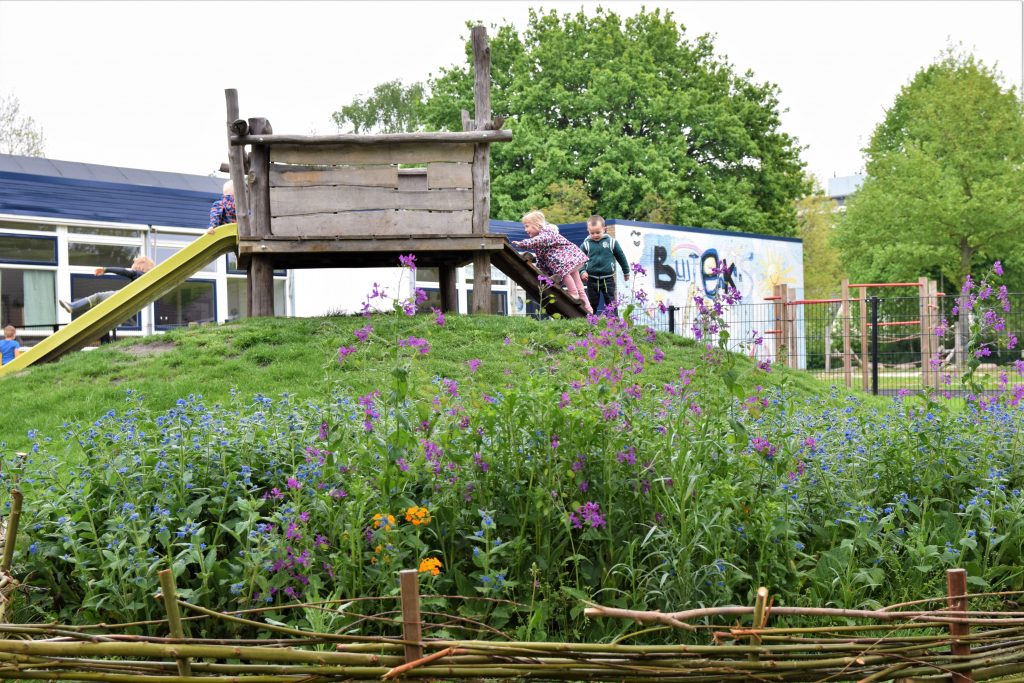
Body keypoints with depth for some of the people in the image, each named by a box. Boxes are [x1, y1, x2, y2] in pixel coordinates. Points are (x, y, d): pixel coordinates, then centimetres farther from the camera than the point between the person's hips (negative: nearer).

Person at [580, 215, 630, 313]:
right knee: (592, 304, 8)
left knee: (611, 303, 4)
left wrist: (626, 272, 19)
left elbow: (621, 257, 10)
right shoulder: (586, 245, -3)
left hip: (608, 279, -1)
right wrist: (582, 271, -17)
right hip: (592, 279, 1)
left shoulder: (611, 242, -2)